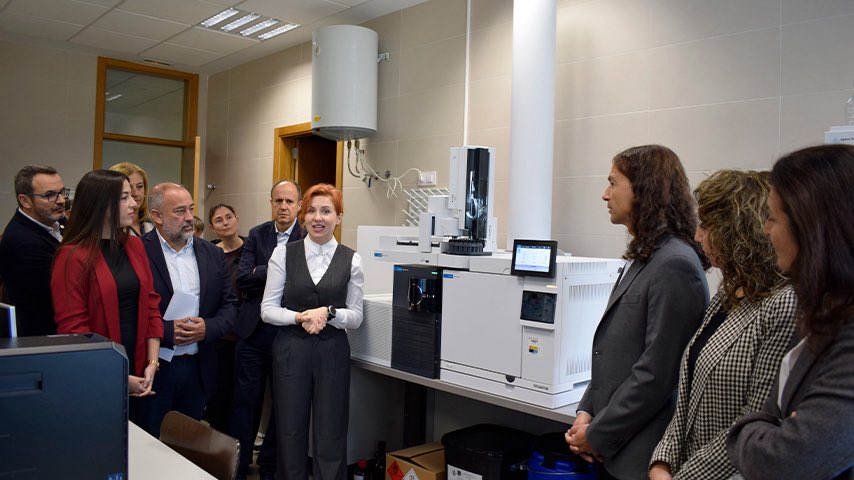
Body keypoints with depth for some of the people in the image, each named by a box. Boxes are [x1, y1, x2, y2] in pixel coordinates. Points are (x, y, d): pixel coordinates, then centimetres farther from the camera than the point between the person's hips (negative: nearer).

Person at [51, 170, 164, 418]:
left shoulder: (135, 246, 6)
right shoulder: (73, 257, -11)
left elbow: (151, 305, 7)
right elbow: (71, 327, -12)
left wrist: (152, 363, -2)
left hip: (137, 376, 5)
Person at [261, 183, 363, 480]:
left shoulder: (351, 260, 1)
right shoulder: (284, 253, 0)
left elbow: (356, 317, 3)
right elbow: (267, 309, -1)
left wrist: (328, 313, -16)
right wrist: (299, 317, -18)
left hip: (332, 352, 0)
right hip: (290, 351, 0)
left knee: (331, 433, 7)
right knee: (289, 431, 9)